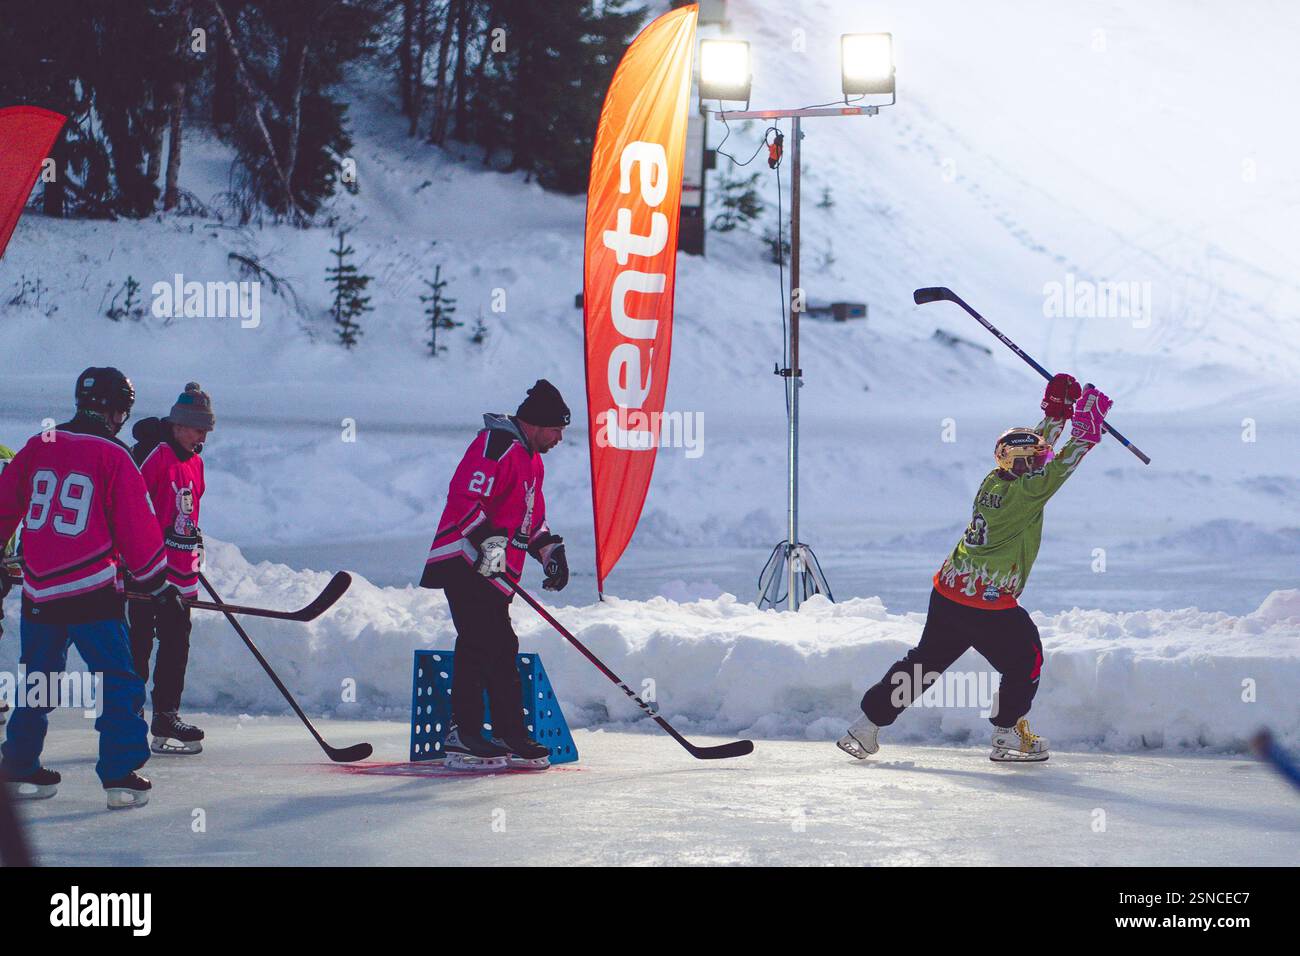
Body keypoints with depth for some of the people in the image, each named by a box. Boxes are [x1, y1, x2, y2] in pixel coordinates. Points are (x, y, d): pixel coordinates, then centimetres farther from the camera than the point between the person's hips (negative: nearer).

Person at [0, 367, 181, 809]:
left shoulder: (37, 447, 7)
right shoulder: (114, 458, -7)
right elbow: (138, 528, -5)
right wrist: (157, 584, 4)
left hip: (38, 590, 5)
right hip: (92, 591, -5)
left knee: (38, 680, 19)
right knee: (117, 682, 2)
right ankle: (121, 775, -4)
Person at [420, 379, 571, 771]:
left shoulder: (531, 459, 21)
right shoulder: (495, 445, -13)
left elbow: (531, 514, 30)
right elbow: (465, 498, -22)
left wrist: (549, 548, 17)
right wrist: (489, 542, -28)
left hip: (495, 570, 11)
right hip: (465, 562, -11)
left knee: (501, 649, 11)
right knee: (478, 644, -14)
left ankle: (510, 737, 16)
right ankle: (462, 734, -14)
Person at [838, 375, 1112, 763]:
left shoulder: (994, 481, 6)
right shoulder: (1021, 495, -17)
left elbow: (1033, 447, 20)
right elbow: (1061, 465, -14)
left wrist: (1056, 413, 16)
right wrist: (1088, 423, -5)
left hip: (948, 592, 8)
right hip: (989, 607, -8)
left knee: (925, 661, 17)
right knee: (1026, 660, 13)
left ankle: (868, 724, 17)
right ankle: (1007, 736, 19)